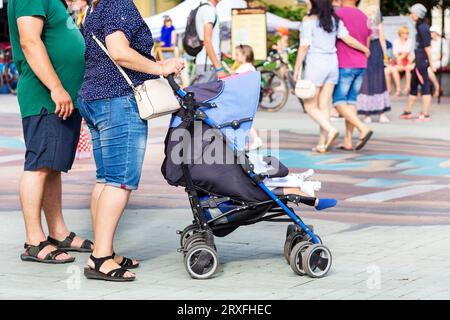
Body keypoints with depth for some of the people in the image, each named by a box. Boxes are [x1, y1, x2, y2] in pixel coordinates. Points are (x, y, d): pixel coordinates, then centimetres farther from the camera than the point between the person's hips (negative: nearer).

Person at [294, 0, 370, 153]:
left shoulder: (309, 20, -10)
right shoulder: (335, 20, 5)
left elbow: (304, 46, -13)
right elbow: (348, 39, -1)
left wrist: (297, 68, -8)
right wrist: (365, 49, 14)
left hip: (315, 65, -6)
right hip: (332, 64, 6)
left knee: (310, 106, 3)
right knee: (324, 106, 9)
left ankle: (330, 129, -17)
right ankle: (322, 144, 6)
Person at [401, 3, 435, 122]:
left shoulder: (423, 28, -15)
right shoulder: (420, 27, 14)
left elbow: (427, 47, -17)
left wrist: (431, 63, -17)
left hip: (422, 60, -10)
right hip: (419, 60, 10)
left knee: (425, 86, -6)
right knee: (413, 85, 17)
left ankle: (426, 115, -3)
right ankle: (408, 112, 27)